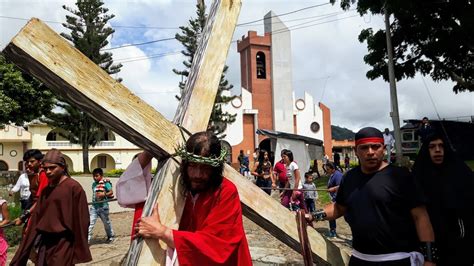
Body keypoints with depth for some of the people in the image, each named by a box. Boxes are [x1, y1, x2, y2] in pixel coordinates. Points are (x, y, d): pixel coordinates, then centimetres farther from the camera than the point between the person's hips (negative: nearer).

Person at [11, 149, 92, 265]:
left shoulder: (74, 187, -11)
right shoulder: (45, 190, 9)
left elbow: (80, 219, -12)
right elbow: (37, 217, 10)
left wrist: (79, 250, -11)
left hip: (62, 244, -6)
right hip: (44, 242, 6)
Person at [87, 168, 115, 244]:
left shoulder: (105, 183, -11)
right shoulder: (94, 184, 8)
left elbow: (111, 192, -16)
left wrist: (104, 194, -29)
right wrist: (94, 199, 1)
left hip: (103, 206, -4)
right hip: (94, 206, 5)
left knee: (106, 222, 13)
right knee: (90, 223, -6)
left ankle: (111, 236, 34)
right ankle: (87, 239, -4)